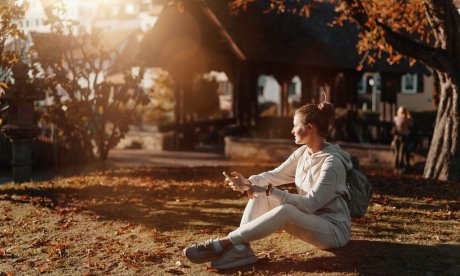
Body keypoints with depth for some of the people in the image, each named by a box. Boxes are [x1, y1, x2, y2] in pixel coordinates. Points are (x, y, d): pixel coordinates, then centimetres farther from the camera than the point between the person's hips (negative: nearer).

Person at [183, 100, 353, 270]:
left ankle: (222, 244, -30)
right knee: (260, 195, -7)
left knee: (284, 211, -35)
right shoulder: (303, 152, 3)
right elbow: (275, 175, 4)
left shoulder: (332, 162, -22)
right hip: (308, 220, 8)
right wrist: (248, 183, -15)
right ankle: (240, 248, -25)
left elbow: (310, 204, -27)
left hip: (334, 230, -8)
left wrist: (269, 191, -29)